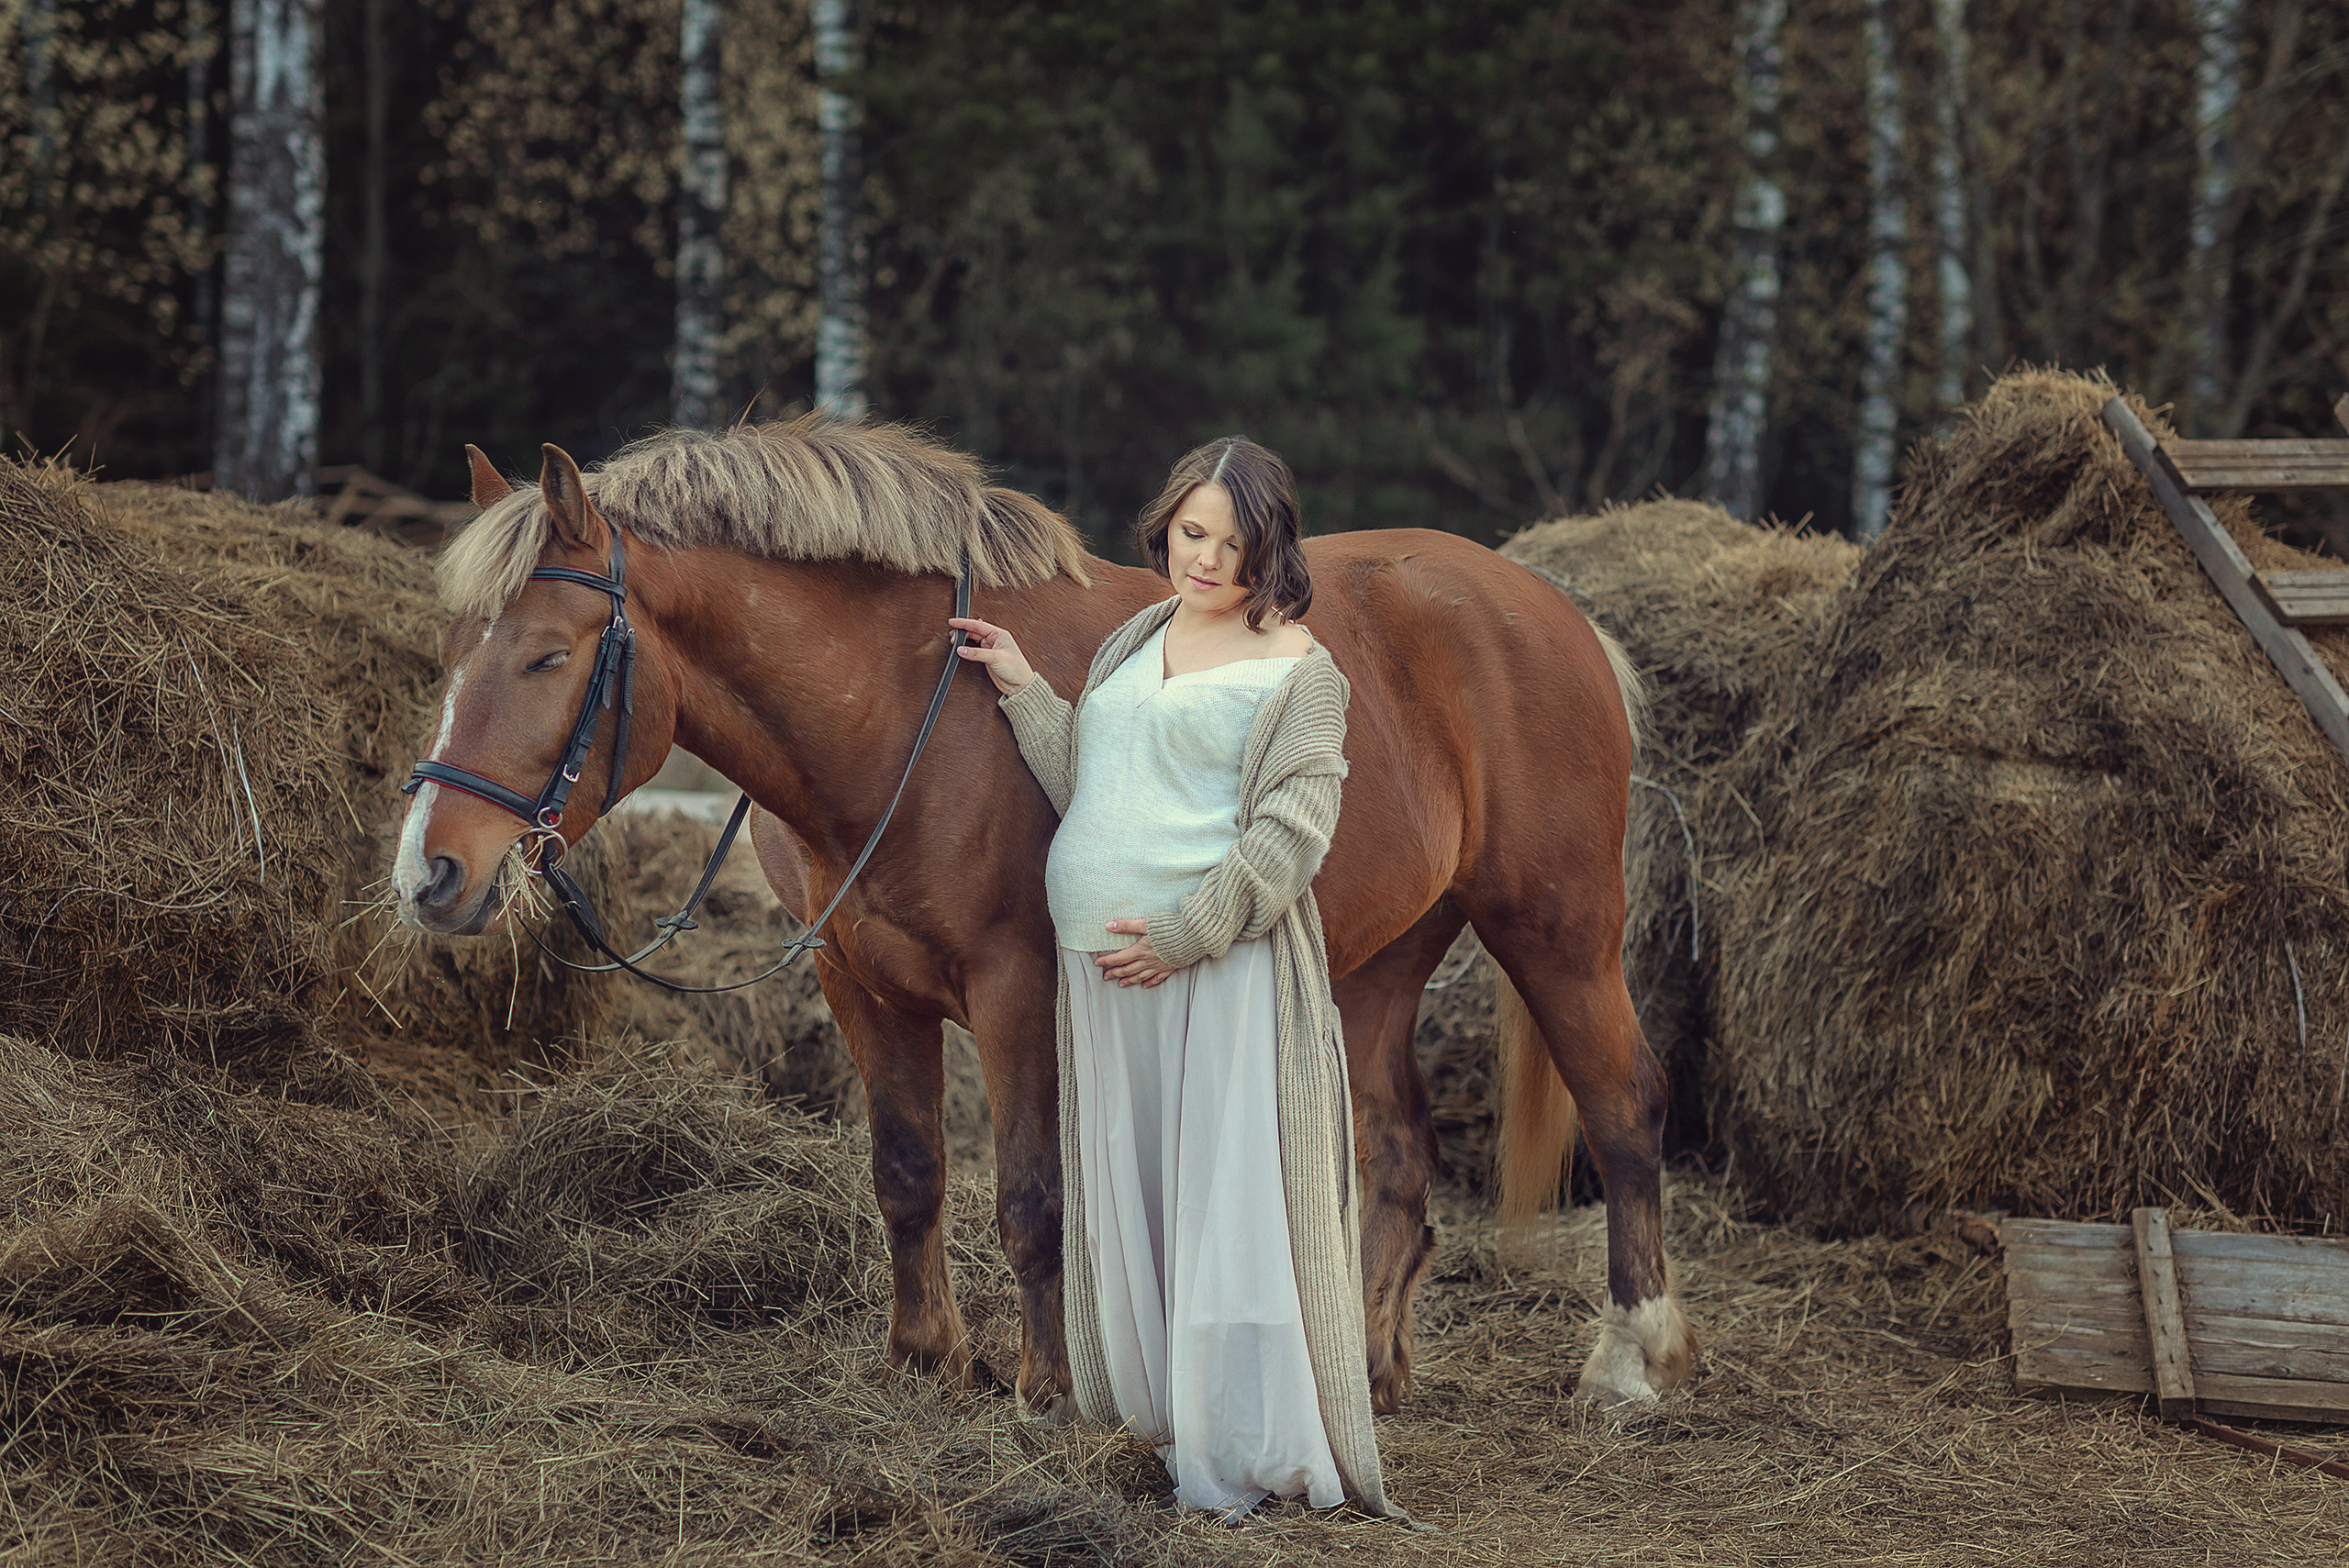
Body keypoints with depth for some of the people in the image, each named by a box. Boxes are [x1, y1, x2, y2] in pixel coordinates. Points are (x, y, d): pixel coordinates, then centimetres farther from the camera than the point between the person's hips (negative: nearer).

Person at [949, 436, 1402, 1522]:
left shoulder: (1296, 670, -7)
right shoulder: (1135, 640, 15)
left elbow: (1290, 832, -14)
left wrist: (1184, 931, -19)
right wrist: (1022, 691, 11)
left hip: (1224, 968, -7)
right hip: (1108, 963, 7)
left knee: (1228, 1199, -4)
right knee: (1125, 1185, 13)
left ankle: (1243, 1454, 3)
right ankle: (1161, 1408, 25)